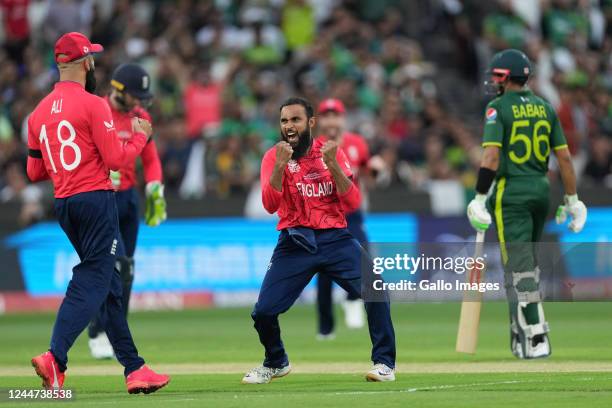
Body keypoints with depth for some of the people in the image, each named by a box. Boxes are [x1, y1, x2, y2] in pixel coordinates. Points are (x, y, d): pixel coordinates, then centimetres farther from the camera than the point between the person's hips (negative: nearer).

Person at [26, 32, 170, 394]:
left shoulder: (39, 113, 11)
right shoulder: (93, 105, -10)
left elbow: (35, 172, 12)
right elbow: (116, 159, -12)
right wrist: (141, 136, 5)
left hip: (63, 204, 7)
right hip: (96, 198, -7)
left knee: (109, 284, 13)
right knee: (92, 281, -10)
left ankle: (134, 368, 14)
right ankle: (55, 358, -27)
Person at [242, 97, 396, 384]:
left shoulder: (331, 152, 5)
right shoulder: (274, 157, 0)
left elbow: (353, 203, -3)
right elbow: (270, 205, -13)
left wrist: (333, 165, -15)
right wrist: (280, 166, -26)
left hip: (335, 239, 0)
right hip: (295, 242, 0)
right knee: (263, 311, -8)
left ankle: (384, 362, -6)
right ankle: (275, 363, 23)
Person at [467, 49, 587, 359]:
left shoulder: (498, 108, -7)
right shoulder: (545, 107, 10)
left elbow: (491, 157, -17)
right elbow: (564, 157, 8)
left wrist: (480, 198, -15)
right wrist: (571, 199, 13)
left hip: (511, 192, -6)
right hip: (541, 190, 6)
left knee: (519, 266, -6)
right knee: (528, 264, 17)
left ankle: (536, 338, -14)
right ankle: (521, 335, 20)